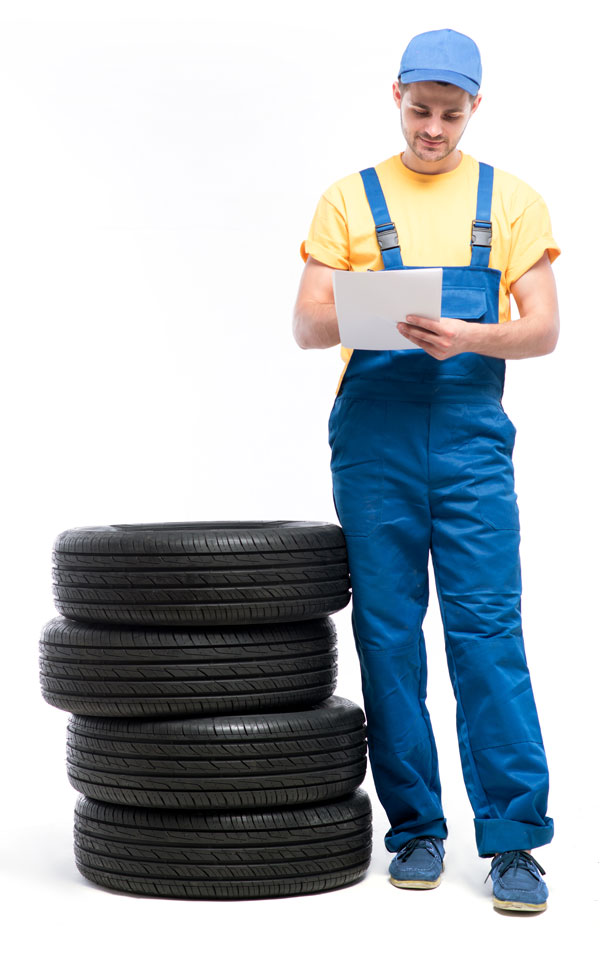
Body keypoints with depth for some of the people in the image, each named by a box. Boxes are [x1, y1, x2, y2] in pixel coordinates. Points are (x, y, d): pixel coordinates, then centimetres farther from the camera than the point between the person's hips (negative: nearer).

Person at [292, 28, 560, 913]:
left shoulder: (512, 200, 10)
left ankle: (513, 840, -2)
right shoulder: (349, 200, 11)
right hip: (372, 436, 1)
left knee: (488, 630, -6)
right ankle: (416, 828, 14)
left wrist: (468, 337, -17)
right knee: (388, 633, 3)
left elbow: (543, 330, 2)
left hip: (472, 435, -1)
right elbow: (306, 325, 4)